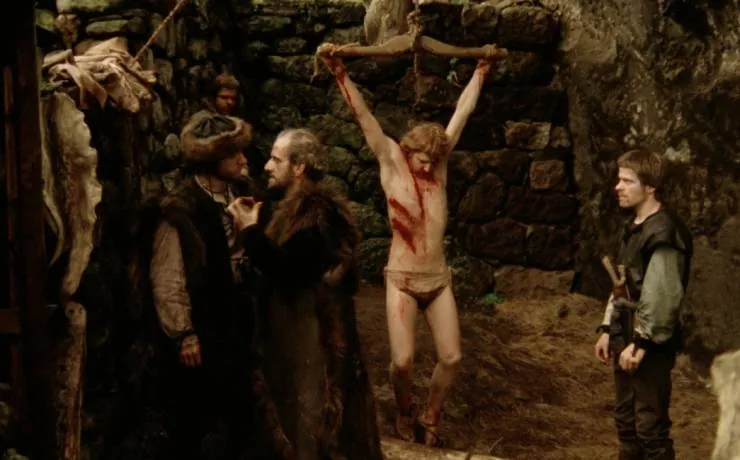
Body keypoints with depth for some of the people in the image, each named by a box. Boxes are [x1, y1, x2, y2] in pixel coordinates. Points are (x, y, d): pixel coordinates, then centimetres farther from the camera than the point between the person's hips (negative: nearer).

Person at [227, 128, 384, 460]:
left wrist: (251, 231, -18)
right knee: (301, 413, 18)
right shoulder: (288, 205, 12)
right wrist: (252, 225, -1)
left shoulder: (316, 211, -18)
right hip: (293, 326, 10)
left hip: (313, 330, -10)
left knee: (315, 415, -2)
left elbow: (286, 268, -27)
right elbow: (272, 263, 11)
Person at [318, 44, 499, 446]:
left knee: (451, 358, 1)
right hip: (402, 279, -4)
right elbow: (362, 115, -13)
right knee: (402, 360, -9)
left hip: (439, 279, 4)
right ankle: (404, 413, 22)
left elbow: (463, 111, 10)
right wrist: (338, 71, -19)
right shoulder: (391, 162, -6)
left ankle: (430, 420, 23)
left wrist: (481, 70, 18)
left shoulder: (439, 163, 2)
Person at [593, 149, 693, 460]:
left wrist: (642, 343, -20)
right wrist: (608, 330, 15)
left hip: (651, 344, -10)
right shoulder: (633, 228, 13)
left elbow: (664, 296, -22)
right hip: (627, 339, 10)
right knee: (626, 420, 17)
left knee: (651, 426, -5)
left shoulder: (663, 232, -17)